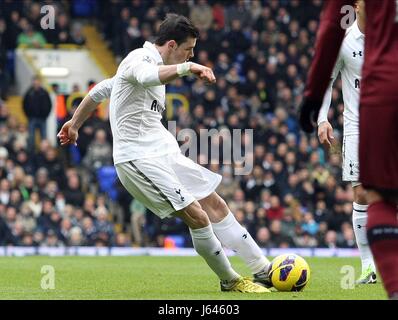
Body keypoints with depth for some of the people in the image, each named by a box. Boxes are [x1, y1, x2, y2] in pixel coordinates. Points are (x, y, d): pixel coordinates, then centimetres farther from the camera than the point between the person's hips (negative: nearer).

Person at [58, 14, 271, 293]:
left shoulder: (152, 62, 19)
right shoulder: (139, 58, -11)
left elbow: (101, 89, 29)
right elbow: (146, 76, -40)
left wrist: (75, 123, 37)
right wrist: (187, 67, -51)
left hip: (164, 153, 10)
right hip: (139, 158, -10)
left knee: (215, 204, 6)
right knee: (197, 217, -16)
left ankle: (264, 272, 10)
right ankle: (230, 281, 0)